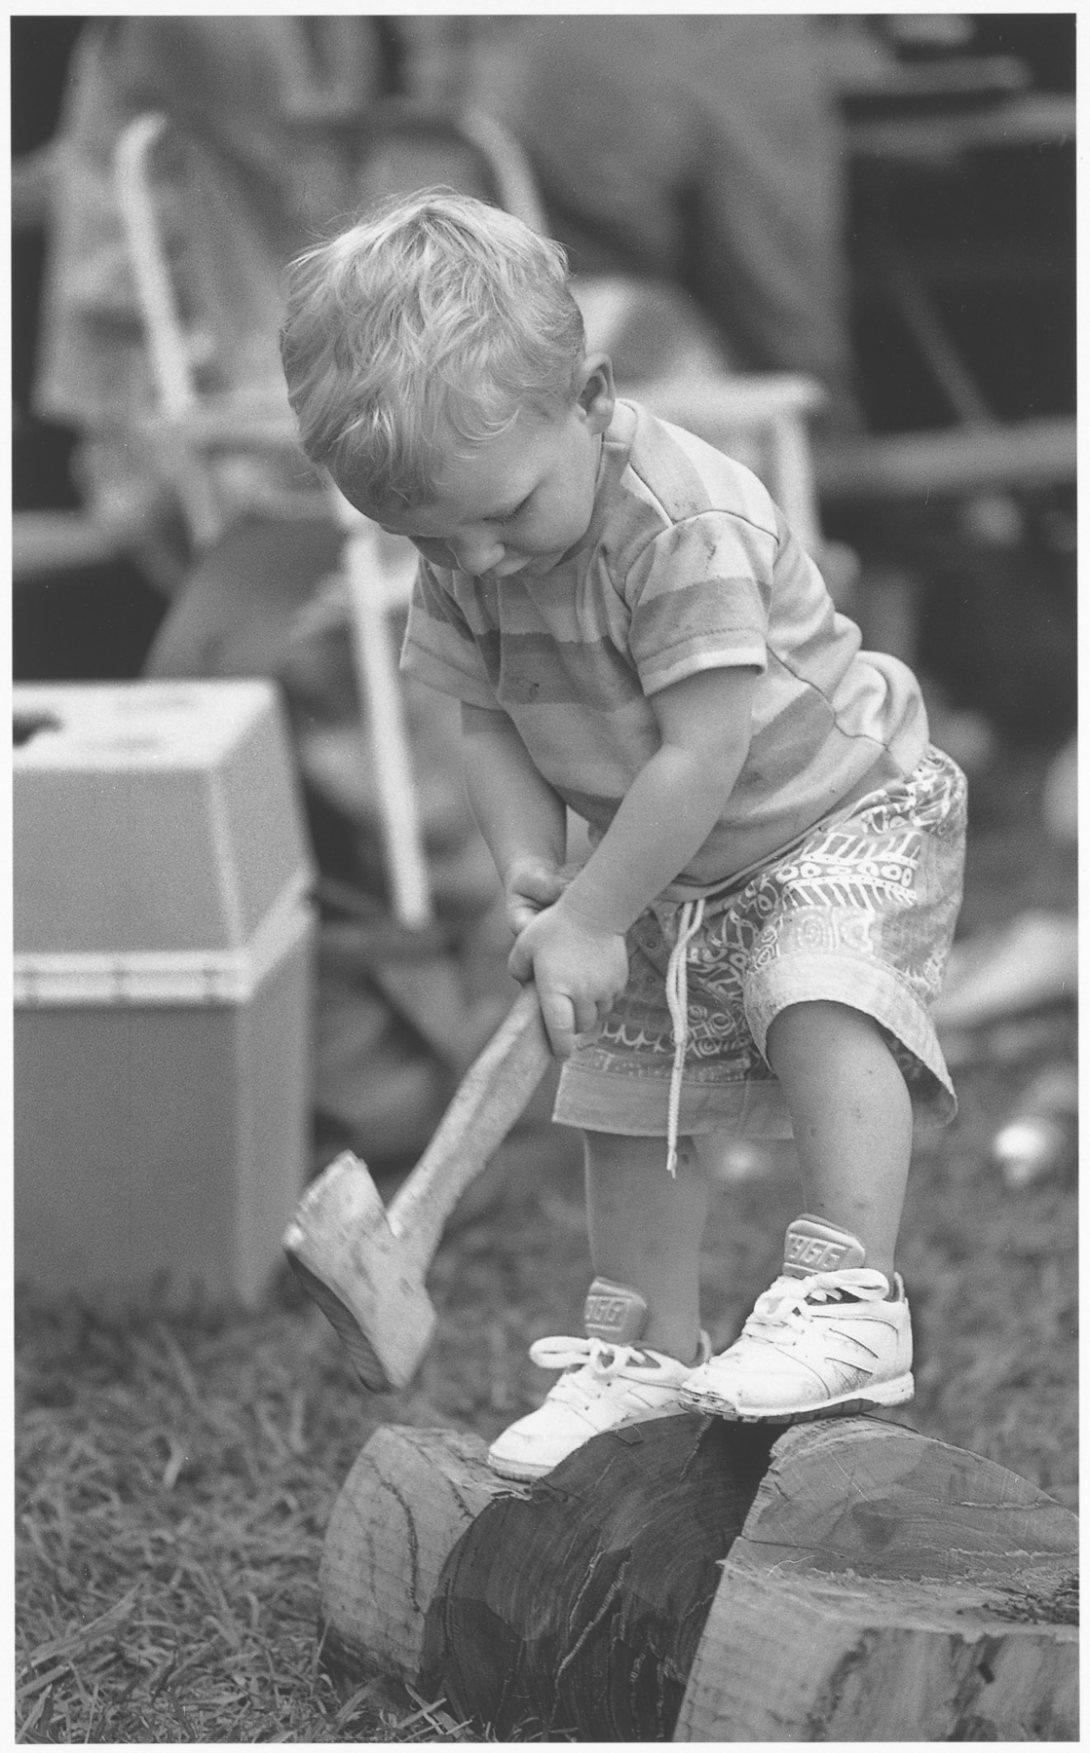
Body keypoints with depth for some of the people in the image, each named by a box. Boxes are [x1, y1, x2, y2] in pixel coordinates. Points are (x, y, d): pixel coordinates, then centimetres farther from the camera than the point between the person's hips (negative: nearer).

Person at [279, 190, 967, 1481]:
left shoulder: (687, 525, -33)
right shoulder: (462, 556, -10)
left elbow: (702, 756, -32)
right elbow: (488, 721, 0)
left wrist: (591, 918, -26)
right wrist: (529, 866, -18)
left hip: (842, 810, -7)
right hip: (666, 871, 7)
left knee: (820, 1000, -32)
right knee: (628, 1094, 9)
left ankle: (849, 1299, -31)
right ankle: (648, 1358, 24)